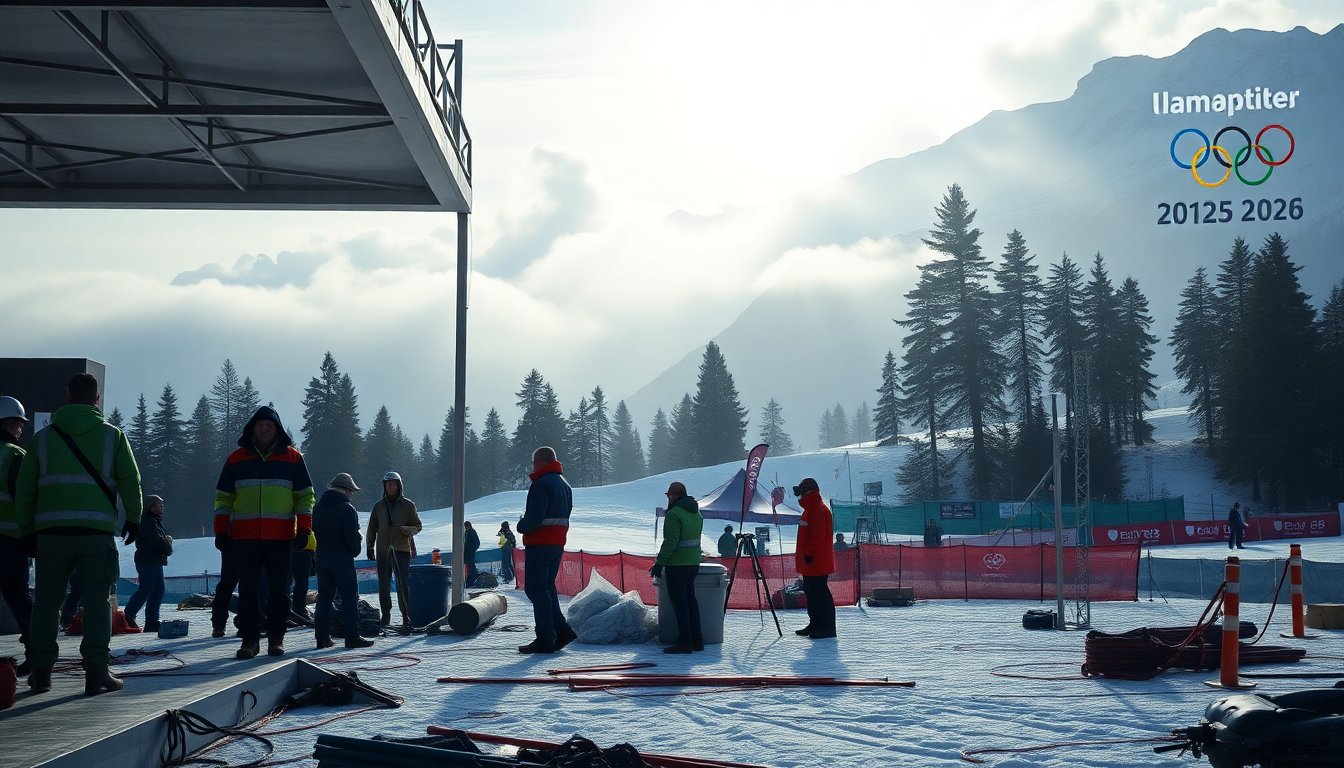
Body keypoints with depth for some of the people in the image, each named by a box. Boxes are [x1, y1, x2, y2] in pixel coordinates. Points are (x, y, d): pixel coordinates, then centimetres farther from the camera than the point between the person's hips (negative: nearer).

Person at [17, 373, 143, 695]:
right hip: (97, 532, -1)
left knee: (46, 600, 10)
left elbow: (24, 490, 8)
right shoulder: (112, 435, 5)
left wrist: (27, 530, 15)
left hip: (50, 531, 2)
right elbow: (130, 482, 3)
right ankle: (96, 673, -3)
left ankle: (41, 672, 10)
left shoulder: (43, 437, 8)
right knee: (97, 600, 2)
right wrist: (134, 519, 16)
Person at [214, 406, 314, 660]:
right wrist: (221, 531, 2)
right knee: (248, 589, 1)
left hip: (280, 536, -1)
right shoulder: (237, 458, 9)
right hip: (245, 536, 1)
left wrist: (304, 529, -2)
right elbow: (223, 497, 11)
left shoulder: (292, 457, 7)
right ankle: (249, 638, 7)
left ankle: (276, 638, 10)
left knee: (279, 589, 2)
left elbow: (305, 496, 8)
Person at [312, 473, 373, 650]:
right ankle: (352, 637, -5)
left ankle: (322, 637, 9)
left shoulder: (317, 508, 11)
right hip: (342, 559, -6)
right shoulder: (347, 508, -11)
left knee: (324, 597, 10)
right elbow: (352, 536, -17)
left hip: (321, 558, 6)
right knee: (350, 596, -2)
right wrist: (356, 551, 0)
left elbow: (312, 532, 13)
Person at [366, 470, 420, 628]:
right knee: (383, 585, 5)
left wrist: (403, 530, -14)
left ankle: (406, 616, -3)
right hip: (383, 551, 3)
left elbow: (417, 526, 4)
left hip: (402, 550, -3)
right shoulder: (379, 506, 9)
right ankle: (385, 615, 13)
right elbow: (372, 528, 15)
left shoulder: (408, 505, 3)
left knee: (403, 584, -8)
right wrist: (370, 546, 7)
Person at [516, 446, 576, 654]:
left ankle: (545, 640, -6)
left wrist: (521, 527, -1)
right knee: (547, 587, 18)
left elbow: (533, 517, -22)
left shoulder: (541, 484, -14)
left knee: (536, 589, -4)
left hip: (539, 543, -9)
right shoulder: (564, 484, 17)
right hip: (558, 543, 9)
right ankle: (562, 630, 11)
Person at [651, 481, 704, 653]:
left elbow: (670, 542, -21)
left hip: (677, 564, -8)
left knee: (679, 602, -4)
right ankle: (696, 640, 16)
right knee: (690, 600, 14)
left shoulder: (674, 514, -15)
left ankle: (684, 642, -4)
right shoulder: (696, 513, 12)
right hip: (694, 562, 8)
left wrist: (659, 563, -17)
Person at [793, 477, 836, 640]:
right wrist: (804, 555, 23)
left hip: (816, 562, -11)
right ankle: (815, 624, 23)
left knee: (819, 593, -9)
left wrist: (809, 554, -21)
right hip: (810, 563, 11)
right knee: (811, 592, 15)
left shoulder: (818, 509, -15)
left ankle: (827, 627, -7)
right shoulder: (810, 509, 19)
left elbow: (818, 535, -22)